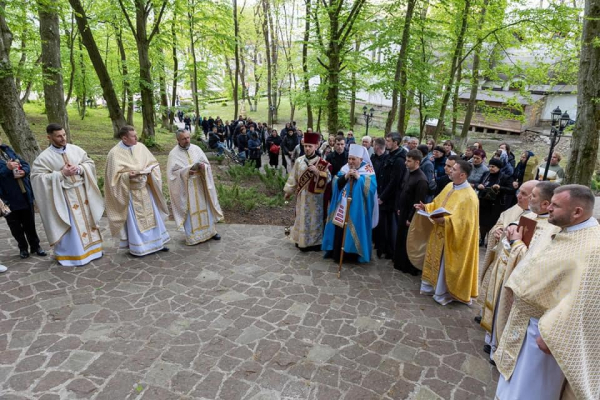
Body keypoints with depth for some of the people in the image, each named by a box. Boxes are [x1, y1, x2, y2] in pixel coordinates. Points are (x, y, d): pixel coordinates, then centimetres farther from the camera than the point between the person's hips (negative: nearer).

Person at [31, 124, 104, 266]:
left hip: (82, 192, 4)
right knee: (70, 226, 1)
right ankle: (71, 254, 17)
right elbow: (37, 177, -13)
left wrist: (79, 169, -14)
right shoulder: (44, 157, -9)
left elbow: (90, 163, 6)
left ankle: (90, 248, 31)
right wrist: (61, 173, -20)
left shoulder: (75, 149, 1)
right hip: (64, 196, -4)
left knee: (87, 221, 14)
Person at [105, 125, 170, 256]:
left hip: (145, 189, 5)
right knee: (134, 220, 4)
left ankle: (156, 242, 26)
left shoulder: (141, 147, 0)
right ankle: (137, 247, 18)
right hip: (130, 191, -5)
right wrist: (127, 175, -27)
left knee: (151, 215, 13)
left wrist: (149, 170, -11)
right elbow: (114, 176, -12)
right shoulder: (115, 153, -13)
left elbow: (154, 163, 9)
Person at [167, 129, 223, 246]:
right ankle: (192, 236, 14)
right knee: (190, 211, 3)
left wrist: (203, 167, -16)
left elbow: (207, 163, 6)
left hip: (200, 184, 4)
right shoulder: (174, 154, -7)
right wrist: (186, 172, -24)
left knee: (204, 207, 12)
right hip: (185, 187, -3)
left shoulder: (196, 148, 3)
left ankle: (211, 230, 25)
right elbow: (172, 172, -11)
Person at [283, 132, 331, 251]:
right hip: (301, 195, 3)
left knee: (314, 218, 5)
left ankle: (314, 242, 17)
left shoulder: (321, 162, -8)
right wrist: (288, 191, 11)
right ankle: (301, 240, 25)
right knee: (301, 218, 12)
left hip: (315, 196, -3)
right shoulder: (299, 160, 2)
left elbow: (328, 178, -13)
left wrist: (317, 172, -27)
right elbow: (293, 177, 9)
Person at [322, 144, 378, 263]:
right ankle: (337, 253, 18)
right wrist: (345, 176, -14)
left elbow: (371, 187, -16)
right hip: (342, 206, 4)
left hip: (357, 208, -4)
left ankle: (353, 254, 13)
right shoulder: (344, 169, 7)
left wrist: (359, 177, -22)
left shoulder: (368, 171, -5)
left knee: (354, 230, 0)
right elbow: (337, 185, 2)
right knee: (339, 230, 6)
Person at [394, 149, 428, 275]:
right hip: (403, 213, 8)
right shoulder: (408, 172, 2)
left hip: (411, 216, -8)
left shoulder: (421, 179, -24)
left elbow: (418, 202, -21)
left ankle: (410, 268, 22)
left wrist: (410, 218, -16)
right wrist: (399, 208, 13)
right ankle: (400, 263, 35)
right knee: (400, 239, 19)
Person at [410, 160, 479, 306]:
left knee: (446, 265, 6)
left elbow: (465, 221, -25)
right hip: (440, 233, 8)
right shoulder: (449, 187, 4)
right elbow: (437, 204, 14)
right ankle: (432, 285, 35)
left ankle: (444, 293, 23)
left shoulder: (469, 196, -21)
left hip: (451, 238, -8)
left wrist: (445, 220, -33)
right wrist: (425, 207, -3)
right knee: (436, 261, 19)